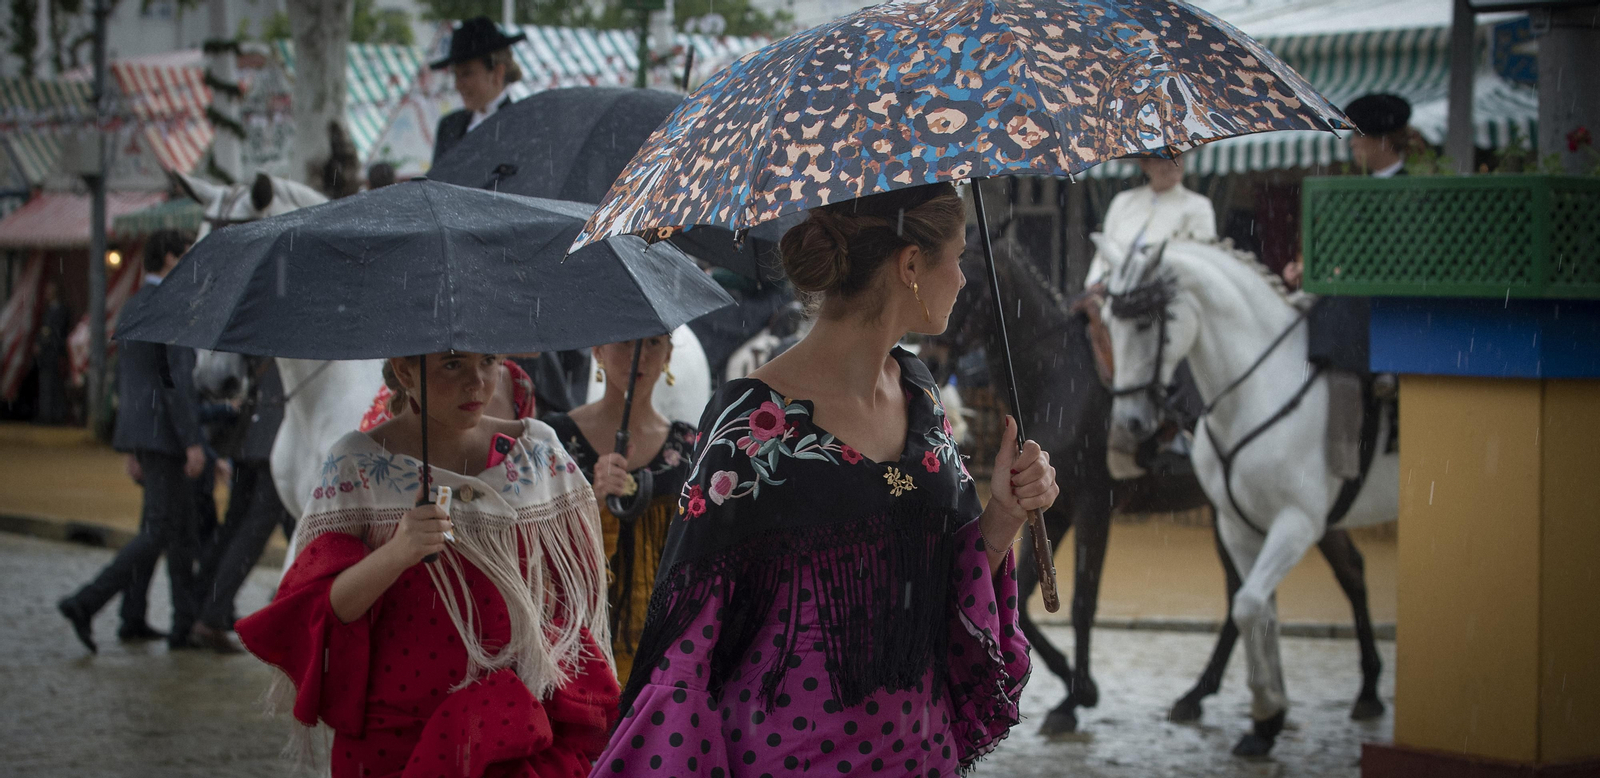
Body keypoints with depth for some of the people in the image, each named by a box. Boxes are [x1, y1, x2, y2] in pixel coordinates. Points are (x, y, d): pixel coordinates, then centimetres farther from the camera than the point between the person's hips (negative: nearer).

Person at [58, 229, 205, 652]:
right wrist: (193, 442, -21)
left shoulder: (134, 305, 15)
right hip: (165, 431, -9)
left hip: (141, 432, 9)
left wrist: (132, 449, 23)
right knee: (163, 532, -6)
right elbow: (179, 378, -22)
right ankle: (86, 603, -13)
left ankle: (133, 618, 17)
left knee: (155, 525, 17)